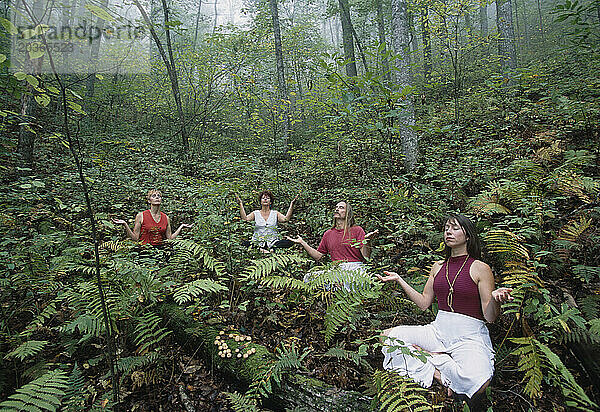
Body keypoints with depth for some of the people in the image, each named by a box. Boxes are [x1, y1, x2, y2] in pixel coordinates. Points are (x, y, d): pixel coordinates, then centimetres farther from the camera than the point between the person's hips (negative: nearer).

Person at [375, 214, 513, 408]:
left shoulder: (480, 268, -3)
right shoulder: (438, 267, 11)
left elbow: (489, 317, -5)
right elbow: (424, 302, 11)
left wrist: (495, 298, -26)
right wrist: (399, 280, 8)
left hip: (469, 336, -4)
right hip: (438, 331, 5)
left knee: (478, 383, -35)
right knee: (388, 335, -13)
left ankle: (431, 359, -8)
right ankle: (437, 372, -12)